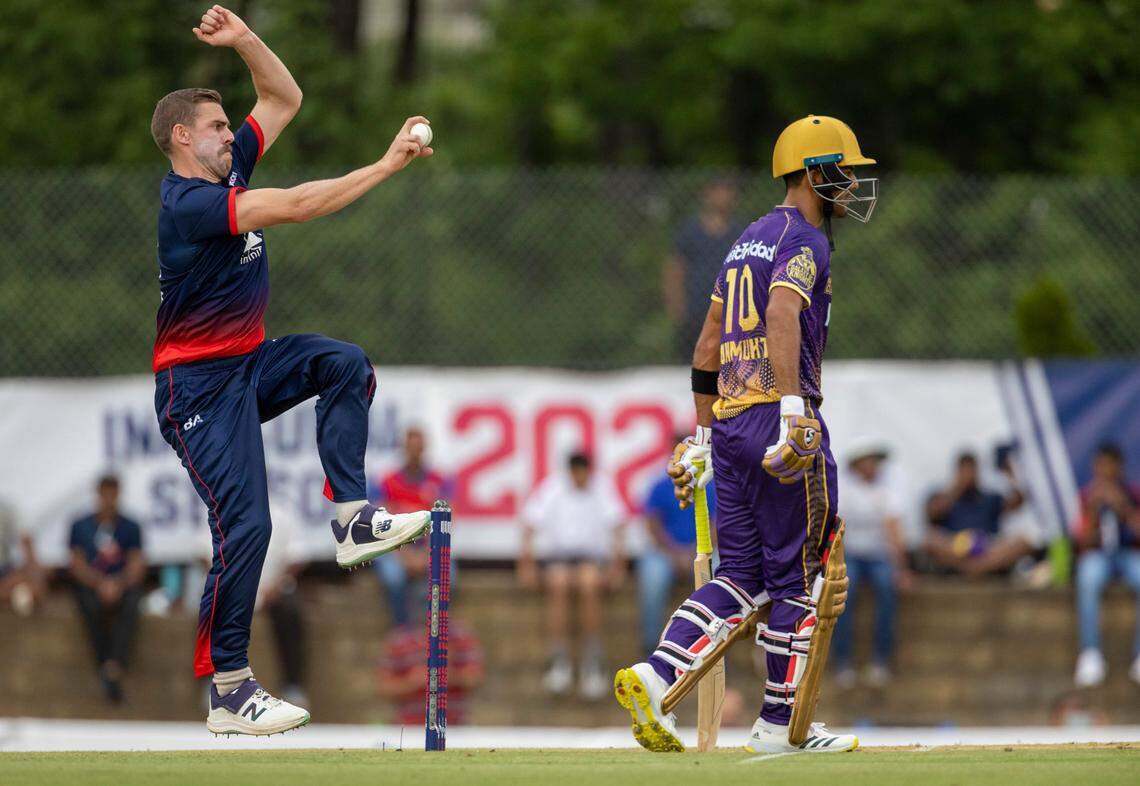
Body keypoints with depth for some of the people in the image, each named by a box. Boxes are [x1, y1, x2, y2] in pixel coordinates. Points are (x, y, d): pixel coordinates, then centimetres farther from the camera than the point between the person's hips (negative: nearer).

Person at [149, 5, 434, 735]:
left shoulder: (227, 172, 7)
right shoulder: (190, 204, -21)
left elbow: (285, 98, 15)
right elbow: (296, 207, -29)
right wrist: (389, 165, -26)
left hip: (250, 368, 9)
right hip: (199, 385, -9)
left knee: (344, 363, -9)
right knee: (245, 524, -14)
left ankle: (354, 519, -11)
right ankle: (230, 692, -10)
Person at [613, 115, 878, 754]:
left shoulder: (749, 241, 22)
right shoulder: (804, 241, -6)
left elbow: (708, 346, 24)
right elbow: (783, 317, -25)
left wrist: (704, 436, 28)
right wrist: (794, 408, -34)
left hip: (730, 424, 9)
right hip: (777, 413, -9)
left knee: (742, 574, 9)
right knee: (796, 573, -1)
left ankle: (653, 677, -8)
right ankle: (780, 724, 3)